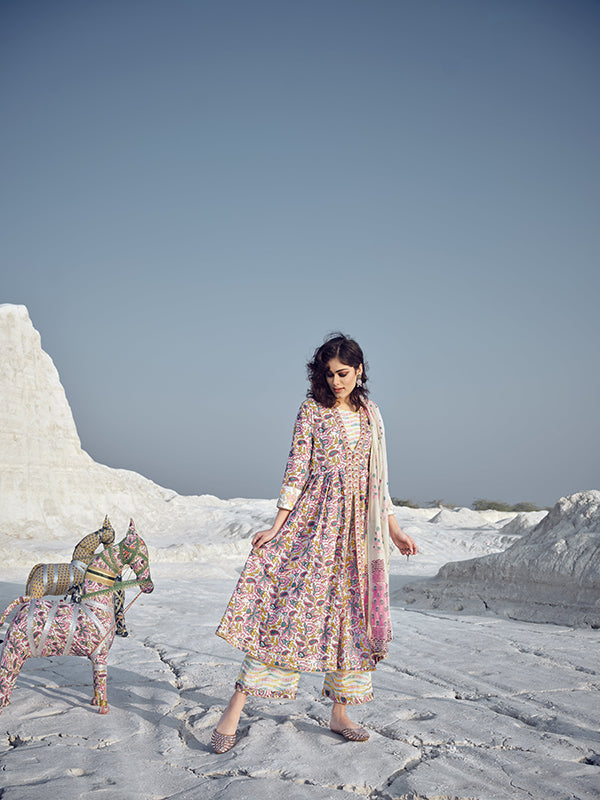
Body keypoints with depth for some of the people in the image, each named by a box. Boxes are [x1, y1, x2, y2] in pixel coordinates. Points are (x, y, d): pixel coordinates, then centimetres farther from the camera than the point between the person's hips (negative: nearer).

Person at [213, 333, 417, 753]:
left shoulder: (370, 415, 11)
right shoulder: (312, 410, 0)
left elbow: (377, 480, 15)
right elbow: (297, 470, -5)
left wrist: (395, 530, 13)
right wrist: (276, 526, -11)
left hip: (356, 528, 4)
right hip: (313, 520, -4)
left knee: (350, 615, 6)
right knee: (285, 606, -11)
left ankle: (340, 714, 17)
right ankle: (235, 707, -9)